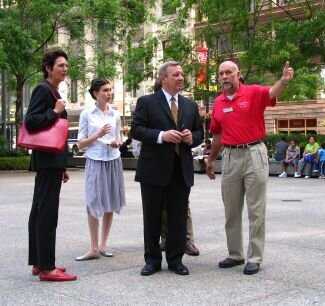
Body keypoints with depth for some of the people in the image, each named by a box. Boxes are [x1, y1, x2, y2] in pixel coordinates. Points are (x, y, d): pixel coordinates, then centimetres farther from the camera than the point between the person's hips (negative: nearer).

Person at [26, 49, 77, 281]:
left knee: (40, 212, 11)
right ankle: (46, 268, -5)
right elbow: (30, 122, -20)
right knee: (47, 213, -8)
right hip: (47, 160, -10)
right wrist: (55, 112, -16)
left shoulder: (53, 92, 18)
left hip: (52, 161, 10)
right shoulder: (43, 90, -10)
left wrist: (62, 166, 21)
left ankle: (38, 263, 19)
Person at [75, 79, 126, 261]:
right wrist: (98, 135, -15)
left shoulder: (115, 114, 7)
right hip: (95, 162, -3)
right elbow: (81, 144, -1)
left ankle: (103, 245, 17)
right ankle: (94, 248, 2)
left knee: (110, 203, 6)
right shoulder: (87, 114, -2)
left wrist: (117, 143, -7)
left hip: (113, 161, 3)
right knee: (94, 204, -4)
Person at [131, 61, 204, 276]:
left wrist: (192, 137, -6)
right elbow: (136, 130, -7)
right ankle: (152, 260, 18)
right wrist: (161, 135, -19)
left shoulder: (191, 106, 14)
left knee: (179, 218, 7)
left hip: (182, 170, 4)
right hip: (154, 169, -3)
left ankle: (176, 259, 19)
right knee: (152, 217, 6)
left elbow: (200, 133, 17)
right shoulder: (147, 102, 0)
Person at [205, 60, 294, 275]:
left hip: (254, 154, -5)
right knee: (231, 211, 12)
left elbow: (272, 93, -26)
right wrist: (211, 159, 22)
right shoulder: (218, 103, 8)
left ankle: (255, 258, 9)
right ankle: (235, 254, 25)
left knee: (256, 210, 1)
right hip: (230, 157, 5)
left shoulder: (253, 93, -5)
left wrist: (284, 80, -47)